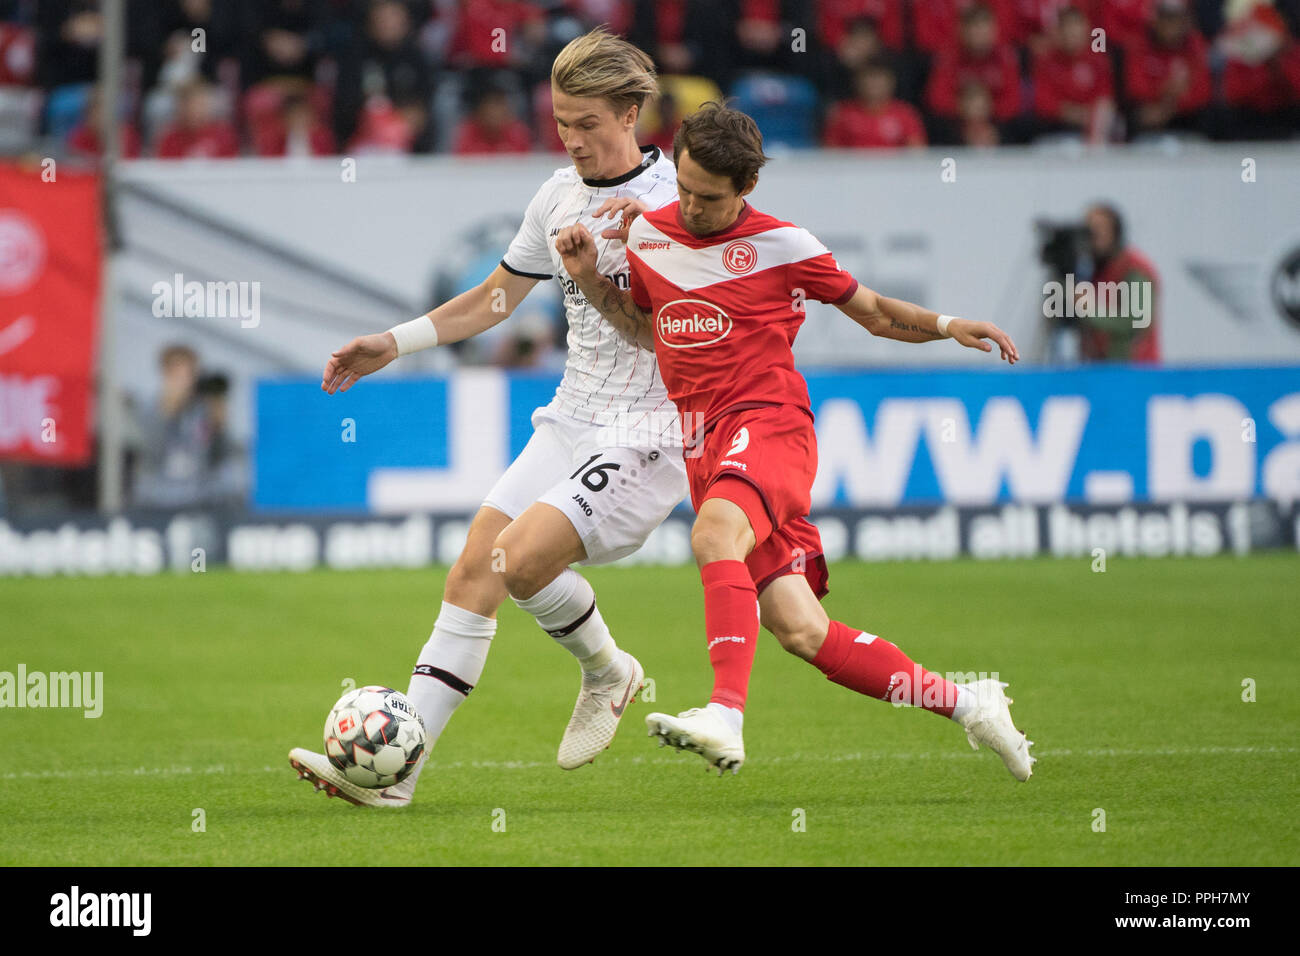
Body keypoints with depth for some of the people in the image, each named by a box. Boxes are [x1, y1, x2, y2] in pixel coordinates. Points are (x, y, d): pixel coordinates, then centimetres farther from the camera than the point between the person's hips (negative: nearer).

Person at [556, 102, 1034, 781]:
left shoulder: (781, 245, 0)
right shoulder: (647, 235, 13)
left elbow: (874, 312, 12)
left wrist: (946, 327, -5)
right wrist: (590, 278, 13)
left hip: (767, 425, -5)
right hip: (702, 449, 5)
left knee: (715, 532, -37)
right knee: (803, 633, -4)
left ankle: (726, 716, -49)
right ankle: (965, 704, 10)